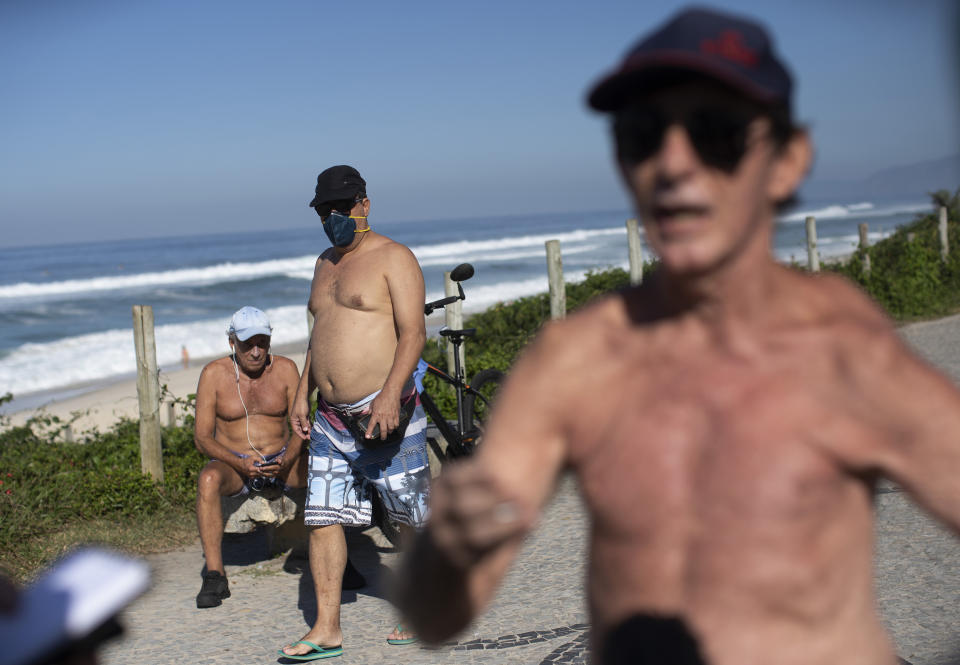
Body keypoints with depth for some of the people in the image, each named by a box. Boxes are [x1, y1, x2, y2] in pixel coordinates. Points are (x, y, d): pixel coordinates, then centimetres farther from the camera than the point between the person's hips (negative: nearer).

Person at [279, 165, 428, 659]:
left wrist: (390, 395, -27)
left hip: (386, 414, -7)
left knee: (416, 517, 4)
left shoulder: (392, 257, -6)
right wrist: (302, 394, 18)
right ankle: (326, 629, 8)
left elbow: (413, 332, -15)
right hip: (330, 418, 7)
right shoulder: (325, 262, 17)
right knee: (322, 518, 2)